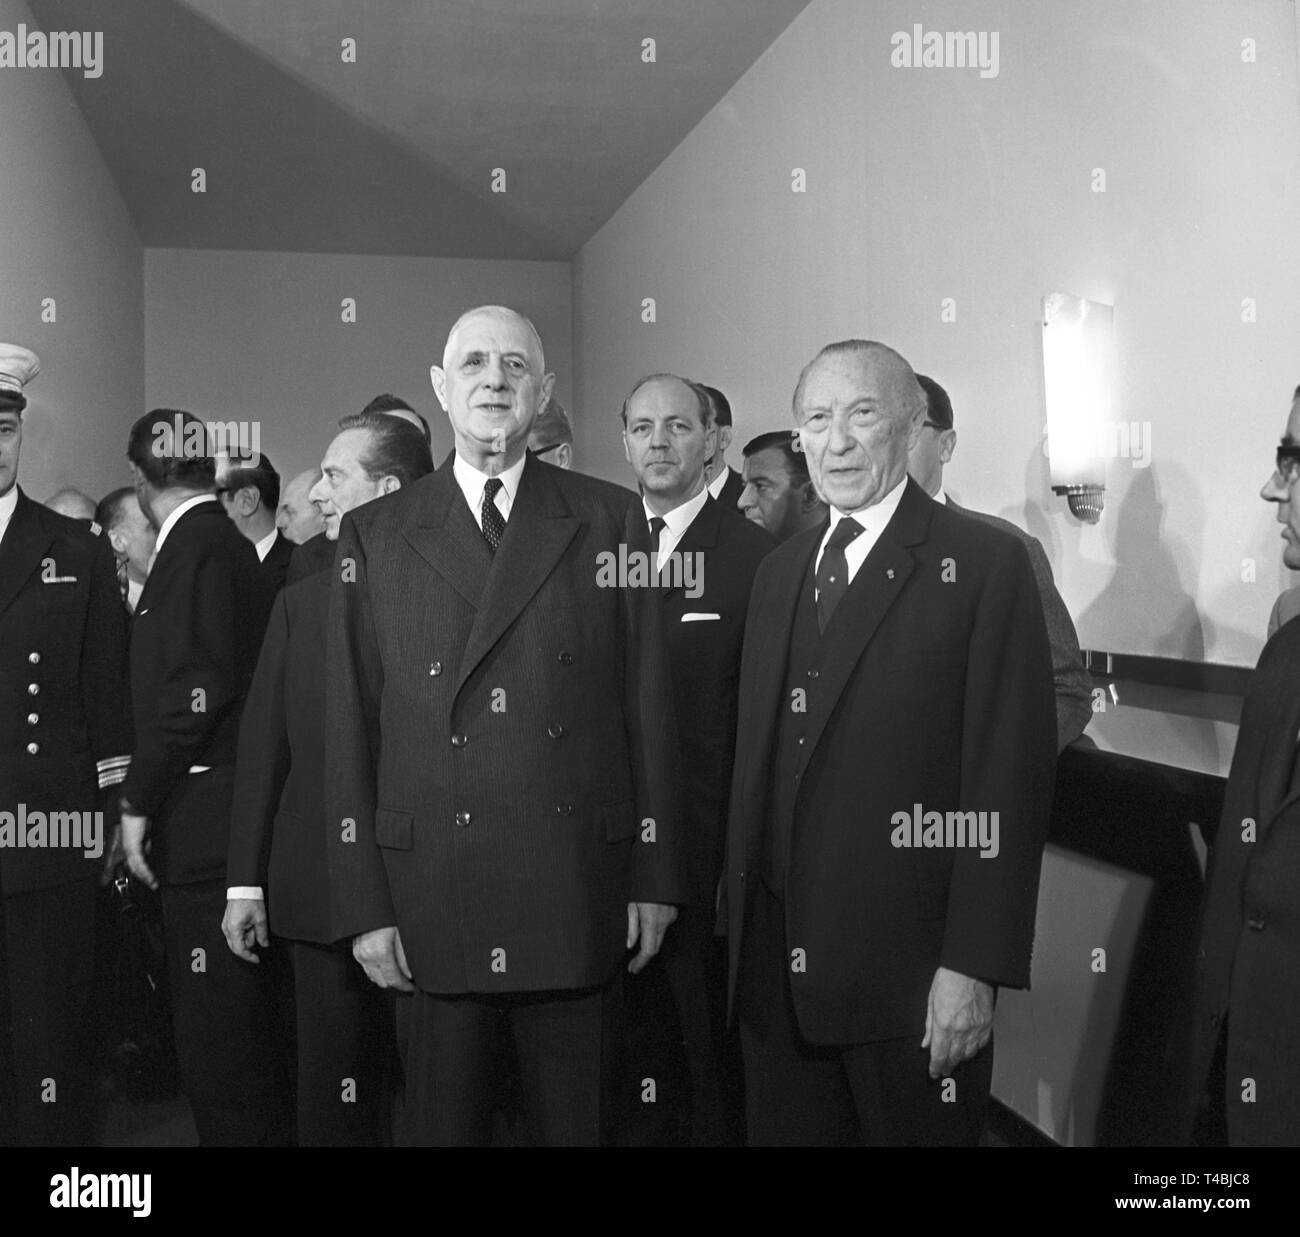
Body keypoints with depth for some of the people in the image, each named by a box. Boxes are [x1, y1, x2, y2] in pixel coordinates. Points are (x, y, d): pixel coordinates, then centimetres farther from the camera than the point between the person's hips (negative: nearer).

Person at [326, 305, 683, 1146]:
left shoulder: (610, 520, 5)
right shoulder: (375, 535, 6)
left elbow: (647, 705, 3)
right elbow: (351, 729, 3)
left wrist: (655, 878, 1)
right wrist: (365, 904, -1)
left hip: (577, 901, 0)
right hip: (430, 905, 0)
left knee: (575, 1121, 11)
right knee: (440, 1120, 11)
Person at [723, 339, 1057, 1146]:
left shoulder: (986, 563, -7)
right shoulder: (779, 572, 12)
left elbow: (1011, 778, -12)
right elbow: (756, 762, 13)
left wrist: (973, 968, -15)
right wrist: (742, 923, 9)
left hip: (913, 977, -5)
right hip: (777, 970, 5)